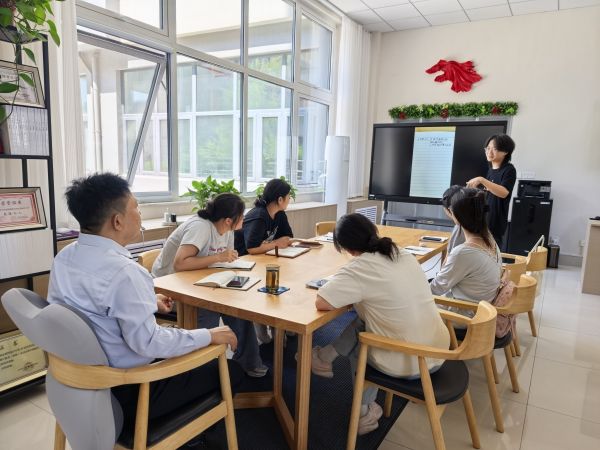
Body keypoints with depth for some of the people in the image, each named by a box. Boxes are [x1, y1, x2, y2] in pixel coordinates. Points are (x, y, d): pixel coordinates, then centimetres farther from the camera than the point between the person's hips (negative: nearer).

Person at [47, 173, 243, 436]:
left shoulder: (65, 256, -2)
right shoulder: (121, 271, -30)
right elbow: (148, 343, -31)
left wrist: (148, 303, 16)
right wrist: (209, 335, -19)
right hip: (128, 392, -9)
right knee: (230, 371, 2)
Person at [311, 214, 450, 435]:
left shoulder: (360, 268, -19)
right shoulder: (405, 255, 2)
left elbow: (320, 303, -21)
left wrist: (350, 295, -4)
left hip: (408, 364, -6)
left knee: (356, 342, 23)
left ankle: (365, 410, 36)